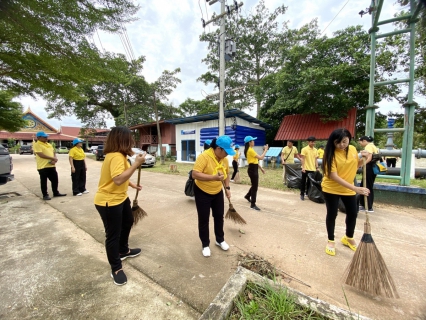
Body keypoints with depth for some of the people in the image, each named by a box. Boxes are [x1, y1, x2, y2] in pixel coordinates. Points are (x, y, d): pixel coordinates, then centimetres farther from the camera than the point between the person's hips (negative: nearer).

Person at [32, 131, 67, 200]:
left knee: (55, 180, 12)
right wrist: (52, 158, -15)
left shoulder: (49, 144, 16)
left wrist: (54, 160, -5)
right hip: (43, 166, -7)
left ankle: (56, 193, 24)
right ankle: (45, 195, 15)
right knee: (43, 181, 4)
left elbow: (54, 152, 14)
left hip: (51, 166, 7)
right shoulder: (36, 145, -8)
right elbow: (41, 155, -18)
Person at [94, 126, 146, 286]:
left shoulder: (117, 155, 7)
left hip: (120, 198, 11)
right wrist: (136, 163, -36)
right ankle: (116, 268, 27)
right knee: (113, 235, 5)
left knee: (128, 222, 27)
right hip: (108, 201, -11)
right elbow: (118, 179, -39)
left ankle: (123, 251, 50)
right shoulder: (116, 156, -27)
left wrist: (132, 184, 17)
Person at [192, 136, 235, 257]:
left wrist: (227, 188, 4)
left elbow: (226, 173, 11)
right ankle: (205, 245, 28)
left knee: (219, 216, 17)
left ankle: (220, 240, 39)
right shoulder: (204, 157, -26)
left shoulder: (224, 159, -4)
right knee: (204, 219, 7)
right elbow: (195, 174, -31)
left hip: (218, 192, 6)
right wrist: (213, 177, -38)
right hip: (202, 193, -6)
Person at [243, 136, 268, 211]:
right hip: (252, 169, -10)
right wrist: (265, 150, -10)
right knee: (255, 186, -4)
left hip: (254, 168, 10)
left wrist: (260, 168, 18)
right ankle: (253, 205, 5)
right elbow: (261, 158, -21)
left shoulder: (250, 150, 14)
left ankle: (248, 196, 42)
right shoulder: (250, 150, -18)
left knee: (255, 185, 23)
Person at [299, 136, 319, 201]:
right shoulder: (304, 149, -7)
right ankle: (302, 194, 13)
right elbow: (302, 159, -9)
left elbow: (316, 159, 11)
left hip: (313, 169, 5)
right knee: (303, 182, 4)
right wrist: (303, 167, -16)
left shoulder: (315, 150, 8)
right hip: (306, 169, -5)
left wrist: (317, 167, 5)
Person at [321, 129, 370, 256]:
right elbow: (333, 176, -26)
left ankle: (348, 238, 40)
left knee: (353, 213, 14)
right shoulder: (331, 154, -21)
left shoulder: (353, 149, -2)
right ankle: (330, 241, 25)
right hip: (331, 188, -5)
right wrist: (355, 188, -30)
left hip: (348, 189, 6)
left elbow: (355, 165, 15)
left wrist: (363, 159, -6)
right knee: (332, 215, 4)